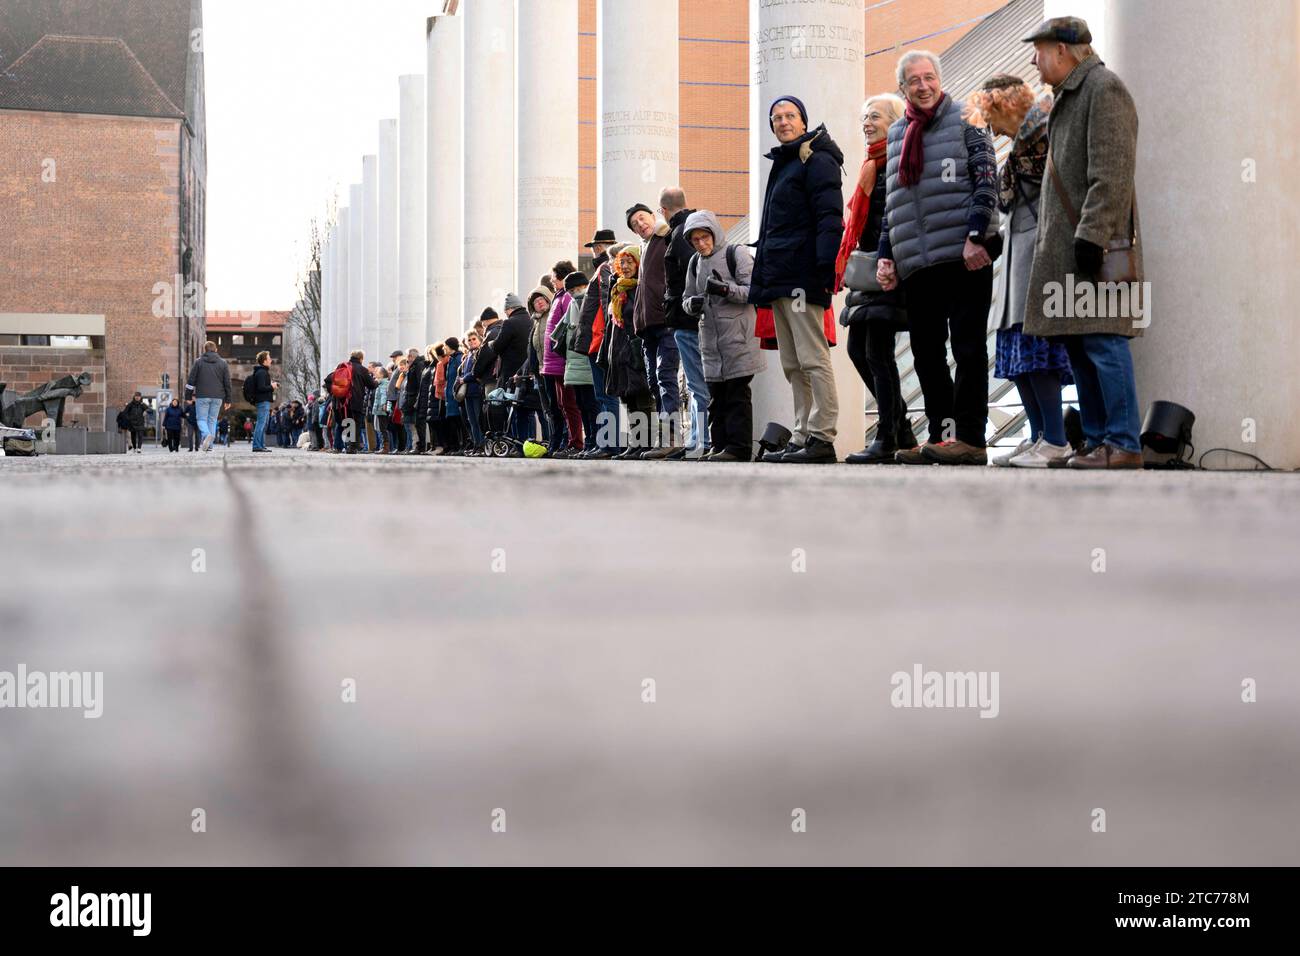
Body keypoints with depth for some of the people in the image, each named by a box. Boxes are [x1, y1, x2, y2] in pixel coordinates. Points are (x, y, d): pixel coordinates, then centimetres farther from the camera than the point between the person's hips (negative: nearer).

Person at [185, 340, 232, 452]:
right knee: (212, 420, 8)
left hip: (202, 396, -2)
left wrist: (188, 395, 7)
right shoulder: (223, 363, 8)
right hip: (217, 397, 2)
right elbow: (227, 383, 8)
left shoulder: (198, 362, 1)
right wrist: (228, 400, 12)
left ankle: (206, 434, -27)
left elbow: (191, 380, 0)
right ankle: (209, 445, 2)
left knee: (202, 419, 2)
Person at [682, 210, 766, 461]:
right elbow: (687, 297, 21)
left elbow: (754, 290, -9)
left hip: (738, 334, -6)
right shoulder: (695, 263, 15)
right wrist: (692, 304, -3)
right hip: (710, 337, 6)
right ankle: (720, 446, 9)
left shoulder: (736, 254, -4)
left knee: (737, 393, -8)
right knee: (716, 396, 5)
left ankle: (739, 447, -9)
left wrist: (726, 289, -23)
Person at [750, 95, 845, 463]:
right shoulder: (783, 164, 25)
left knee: (812, 358, -11)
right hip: (779, 279, 10)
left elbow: (829, 218, -14)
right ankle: (801, 438, 12)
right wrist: (761, 281, 22)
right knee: (793, 365, 9)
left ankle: (822, 438, -13)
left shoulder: (817, 160, -4)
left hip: (801, 277, -10)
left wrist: (825, 266, -24)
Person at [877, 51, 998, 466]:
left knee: (968, 347, -5)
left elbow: (986, 180, -5)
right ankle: (940, 435, 9)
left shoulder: (966, 122, 4)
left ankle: (970, 438, -6)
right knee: (926, 354, 5)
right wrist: (886, 255, 13)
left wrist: (975, 237, -15)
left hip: (964, 258, -6)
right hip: (916, 263, 6)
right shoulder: (898, 136, 20)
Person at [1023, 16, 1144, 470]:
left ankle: (1123, 445, -7)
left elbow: (1111, 173, -18)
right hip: (1066, 247, 10)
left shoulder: (1104, 89, -9)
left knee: (1103, 341, -10)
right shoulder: (1069, 96, 22)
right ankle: (1097, 439, 16)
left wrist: (1091, 235, -23)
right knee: (1078, 345, 10)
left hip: (1095, 245, -10)